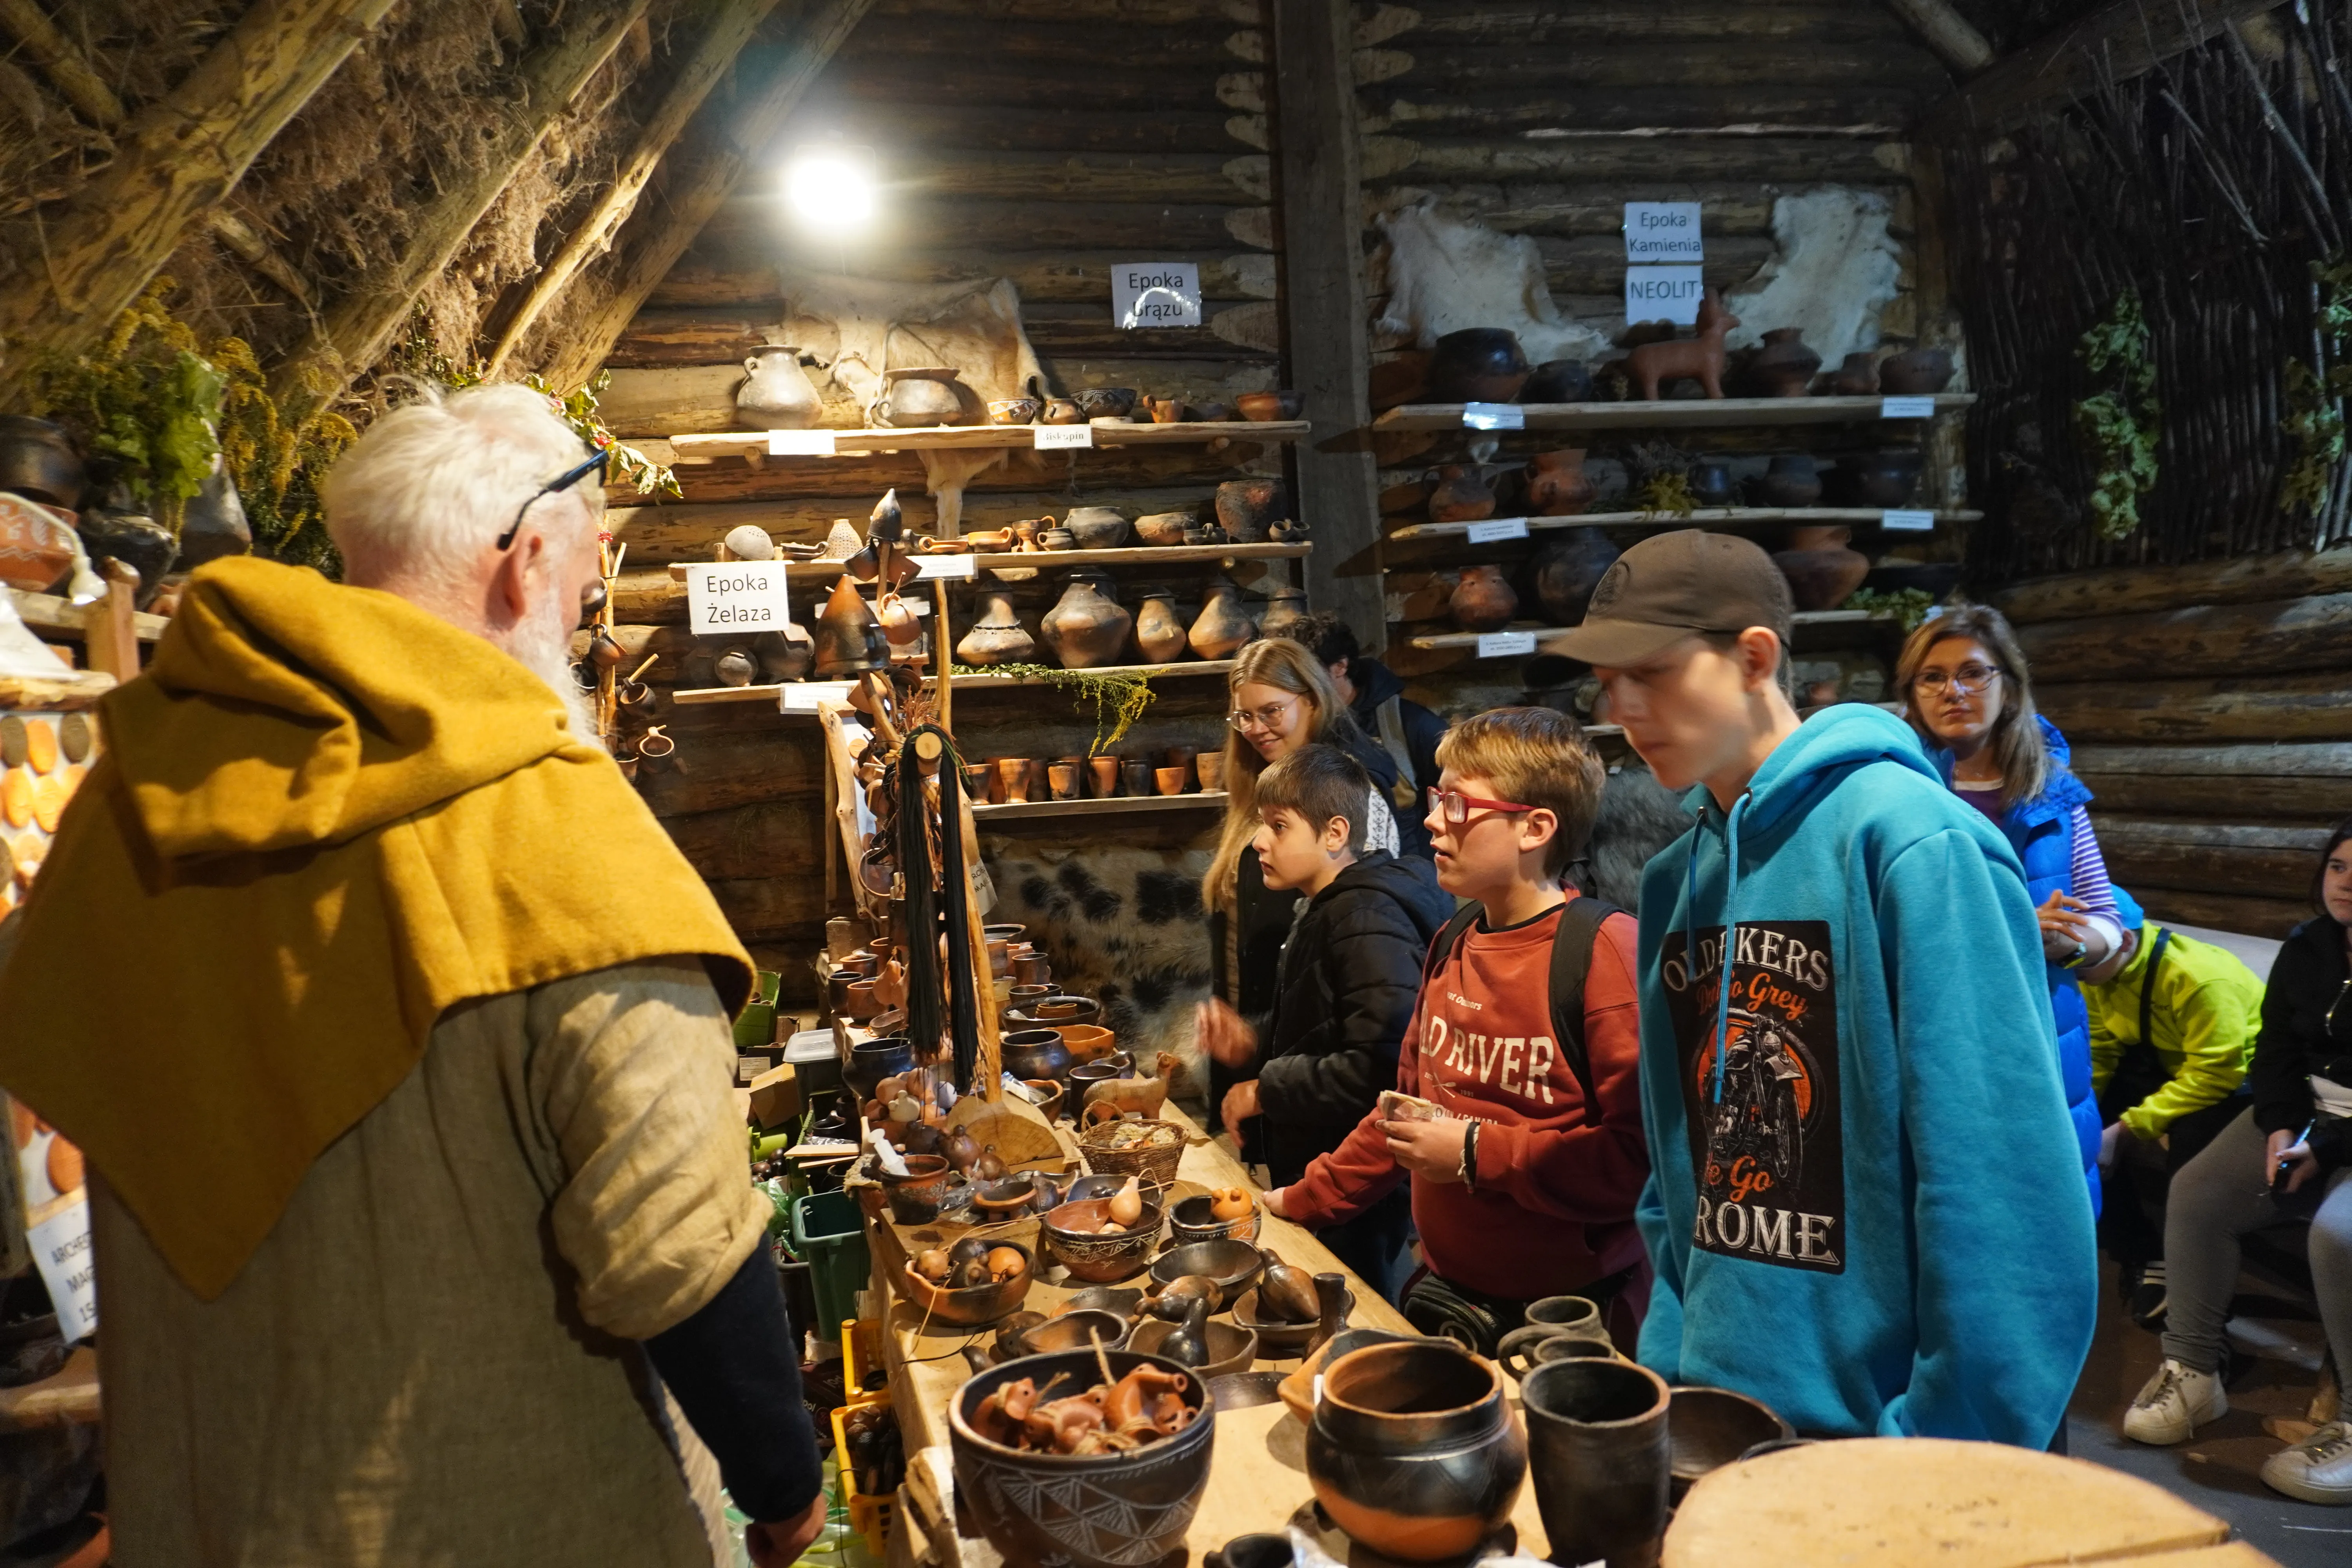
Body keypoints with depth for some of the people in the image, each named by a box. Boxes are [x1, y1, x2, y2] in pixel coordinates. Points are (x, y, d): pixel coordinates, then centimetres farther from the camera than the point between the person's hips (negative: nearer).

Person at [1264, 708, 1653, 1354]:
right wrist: (1305, 1200, 16)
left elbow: (1643, 1155, -25)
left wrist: (1479, 1155, -20)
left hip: (1571, 1316, -7)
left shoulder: (1604, 950, -17)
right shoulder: (1454, 942, 7)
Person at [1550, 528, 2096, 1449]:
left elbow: (2009, 1204, -20)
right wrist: (1668, 1373, 7)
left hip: (1877, 1422, -6)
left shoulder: (1913, 844, -18)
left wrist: (1945, 1473, -16)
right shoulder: (1678, 876, 4)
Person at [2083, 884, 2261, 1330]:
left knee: (2191, 1140, -33)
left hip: (2242, 1073, -7)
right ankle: (2138, 1253, 4)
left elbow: (2215, 1075, -35)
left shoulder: (2201, 978, -34)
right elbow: (2096, 1050, -9)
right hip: (2167, 1063, 7)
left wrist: (2128, 1130, -36)